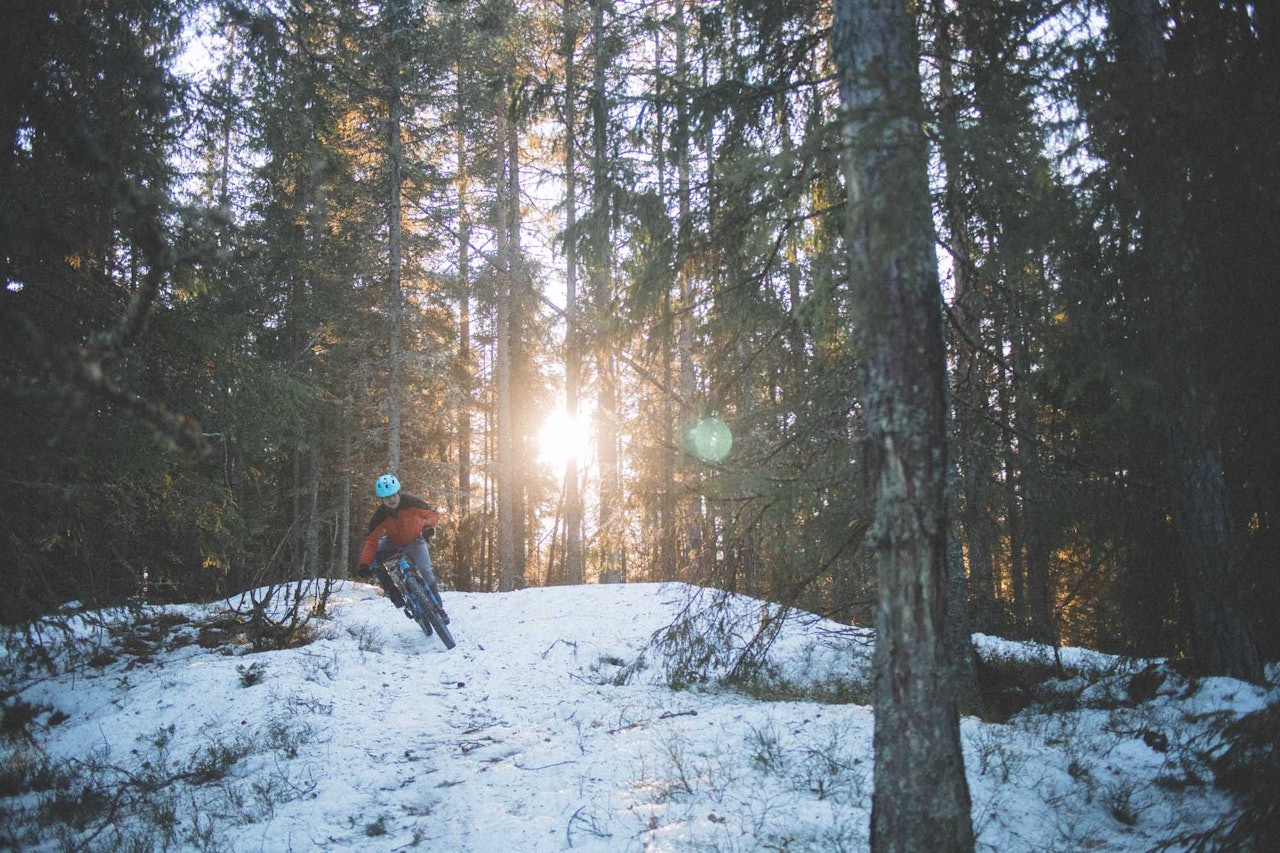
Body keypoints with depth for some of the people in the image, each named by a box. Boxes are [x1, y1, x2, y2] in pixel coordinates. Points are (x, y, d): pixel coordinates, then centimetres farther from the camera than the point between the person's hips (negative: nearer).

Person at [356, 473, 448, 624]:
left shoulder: (411, 502, -29)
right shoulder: (380, 515, -26)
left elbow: (433, 513, -19)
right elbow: (371, 540, -26)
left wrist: (429, 526, -42)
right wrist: (364, 564, -39)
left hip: (414, 541, -1)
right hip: (392, 542, 1)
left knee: (425, 571, -18)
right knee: (373, 559, -24)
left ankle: (438, 607, 3)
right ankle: (396, 597, -13)